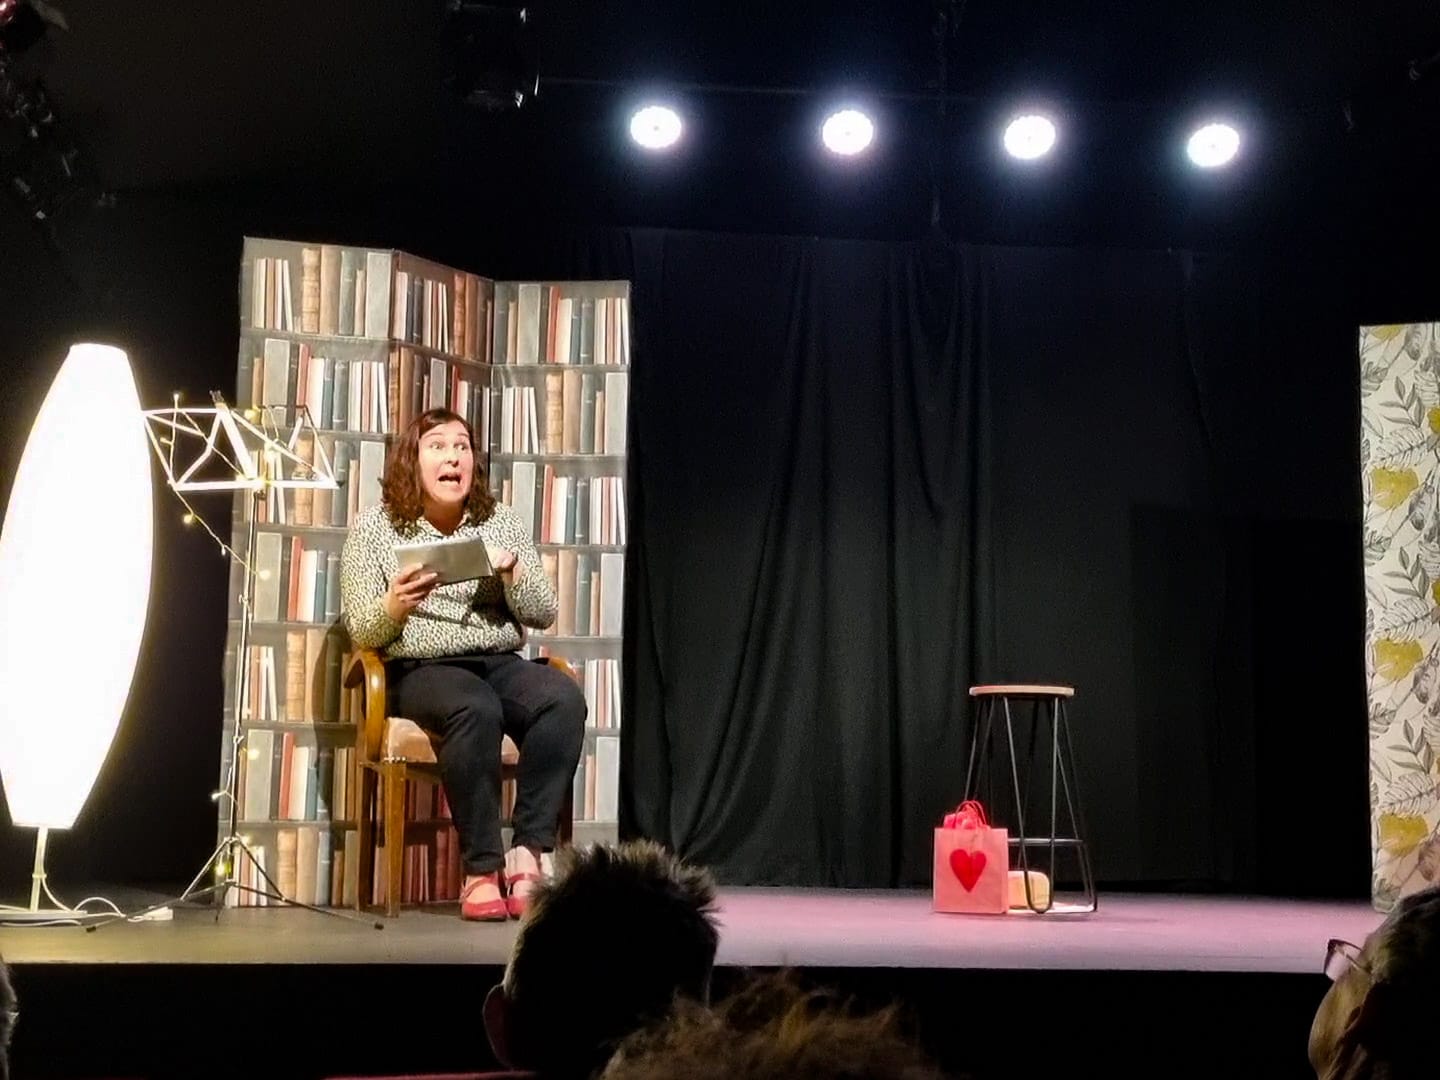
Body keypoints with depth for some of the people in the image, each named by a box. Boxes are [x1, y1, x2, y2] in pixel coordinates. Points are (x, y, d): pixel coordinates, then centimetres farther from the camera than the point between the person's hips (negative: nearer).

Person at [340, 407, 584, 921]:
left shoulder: (501, 521, 12)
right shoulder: (375, 526, 4)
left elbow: (543, 615, 9)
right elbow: (362, 633, 1)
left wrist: (513, 575, -11)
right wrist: (394, 605, -22)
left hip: (500, 662, 3)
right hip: (419, 668, -3)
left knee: (564, 699, -30)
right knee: (476, 711, -38)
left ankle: (527, 851, -28)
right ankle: (481, 868, -29)